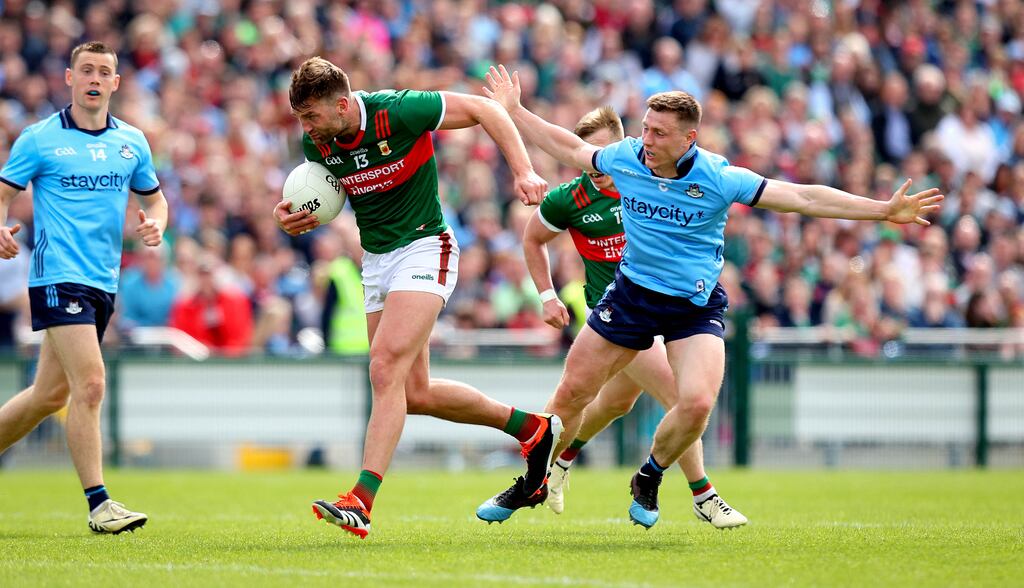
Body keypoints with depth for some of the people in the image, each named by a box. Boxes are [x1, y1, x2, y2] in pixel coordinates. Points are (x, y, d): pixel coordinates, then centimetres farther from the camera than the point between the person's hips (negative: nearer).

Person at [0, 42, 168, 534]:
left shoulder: (132, 142, 11)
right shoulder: (39, 139, -2)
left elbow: (153, 198, 21)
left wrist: (155, 224, -1)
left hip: (104, 282, 6)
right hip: (58, 276, -6)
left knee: (51, 392, 11)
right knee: (90, 383, -17)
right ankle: (98, 504, -13)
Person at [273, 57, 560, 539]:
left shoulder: (398, 111, -20)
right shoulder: (317, 141, -2)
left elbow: (484, 110, -12)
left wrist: (523, 171, -20)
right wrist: (292, 216, -5)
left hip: (423, 249, -8)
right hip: (375, 260, 8)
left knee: (386, 367, -23)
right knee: (415, 394, 8)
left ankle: (362, 500, -29)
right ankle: (531, 429, 27)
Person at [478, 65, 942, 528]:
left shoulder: (718, 178, -18)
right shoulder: (625, 158, -8)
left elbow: (804, 197, -17)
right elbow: (570, 148, 14)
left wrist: (884, 210, -21)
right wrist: (514, 111, 18)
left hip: (696, 305, -3)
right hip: (632, 293, 3)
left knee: (696, 403, -22)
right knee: (571, 393, 2)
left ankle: (649, 479, 6)